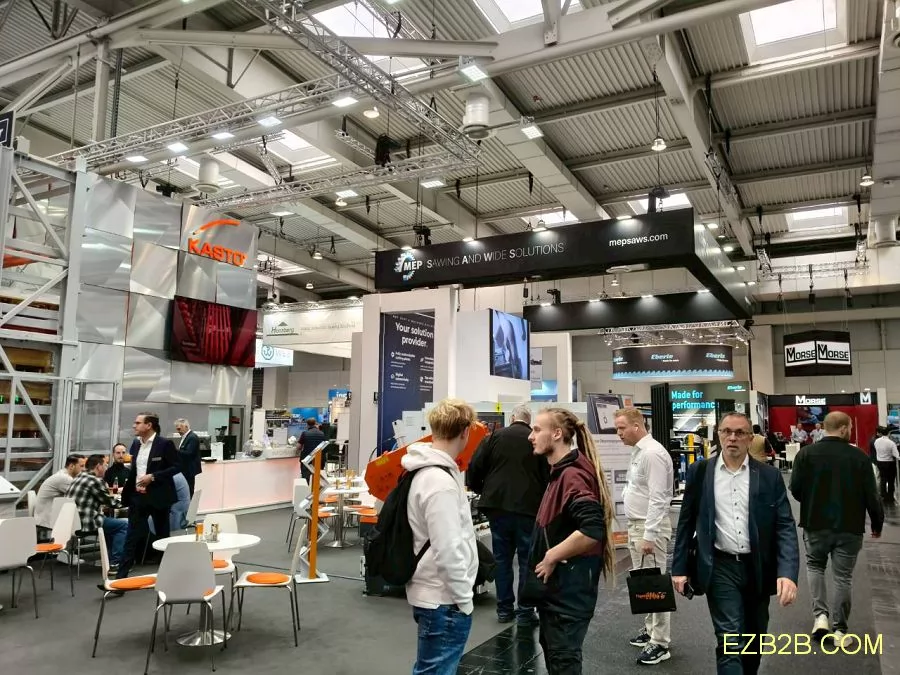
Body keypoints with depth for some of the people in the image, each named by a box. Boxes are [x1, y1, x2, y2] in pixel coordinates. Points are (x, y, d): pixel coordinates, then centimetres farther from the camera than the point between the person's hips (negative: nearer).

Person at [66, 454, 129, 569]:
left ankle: (112, 558, 29)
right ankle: (114, 563, -4)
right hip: (85, 522, -10)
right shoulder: (96, 481, -13)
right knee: (124, 525, -4)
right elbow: (111, 502, -2)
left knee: (110, 521, 28)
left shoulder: (80, 477, 15)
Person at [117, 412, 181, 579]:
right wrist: (135, 484, 7)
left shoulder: (165, 444, -11)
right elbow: (133, 469, 20)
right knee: (132, 537, 2)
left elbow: (176, 466, -14)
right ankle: (121, 575, 5)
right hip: (138, 496, 5)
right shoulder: (135, 444, 9)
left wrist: (153, 476, -20)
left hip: (158, 497, -5)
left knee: (162, 535, 9)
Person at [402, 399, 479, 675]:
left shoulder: (425, 470, 6)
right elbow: (448, 551, -25)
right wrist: (465, 598, -15)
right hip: (443, 600, -9)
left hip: (432, 593, 9)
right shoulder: (441, 481, -25)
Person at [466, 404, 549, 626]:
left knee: (502, 558, 12)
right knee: (527, 559, 8)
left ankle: (504, 609, 18)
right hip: (528, 507, -1)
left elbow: (474, 468, 1)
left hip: (497, 504, 2)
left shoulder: (495, 436, 3)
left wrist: (480, 490, 18)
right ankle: (525, 611, 11)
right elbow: (548, 475, 1)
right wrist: (543, 502, 16)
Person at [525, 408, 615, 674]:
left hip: (569, 586, -10)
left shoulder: (572, 474, -22)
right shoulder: (561, 471, 10)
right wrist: (547, 560, 10)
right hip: (555, 582, 10)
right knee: (552, 650, 22)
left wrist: (551, 557, -23)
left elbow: (592, 529, -33)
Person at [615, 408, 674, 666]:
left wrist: (649, 535, -24)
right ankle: (650, 629, 30)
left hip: (650, 526, -10)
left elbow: (657, 499, -23)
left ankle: (660, 643, 6)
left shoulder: (652, 453, -20)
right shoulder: (638, 451, 11)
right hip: (637, 524, 10)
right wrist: (636, 528, 19)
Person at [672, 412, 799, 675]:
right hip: (720, 568, -2)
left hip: (757, 568, 2)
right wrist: (679, 568, 0)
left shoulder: (770, 476, -2)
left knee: (755, 641, 18)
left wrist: (788, 573, -19)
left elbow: (785, 527, -6)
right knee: (730, 641, -8)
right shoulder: (699, 472, -3)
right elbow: (686, 522, 2)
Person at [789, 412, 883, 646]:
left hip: (816, 524, 0)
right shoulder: (859, 456, -9)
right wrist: (877, 523, 11)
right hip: (850, 526, 0)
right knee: (843, 576, 11)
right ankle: (839, 629, 16)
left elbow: (796, 490, -8)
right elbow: (871, 495, -5)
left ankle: (820, 615, 8)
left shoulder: (806, 453, -8)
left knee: (815, 566, 22)